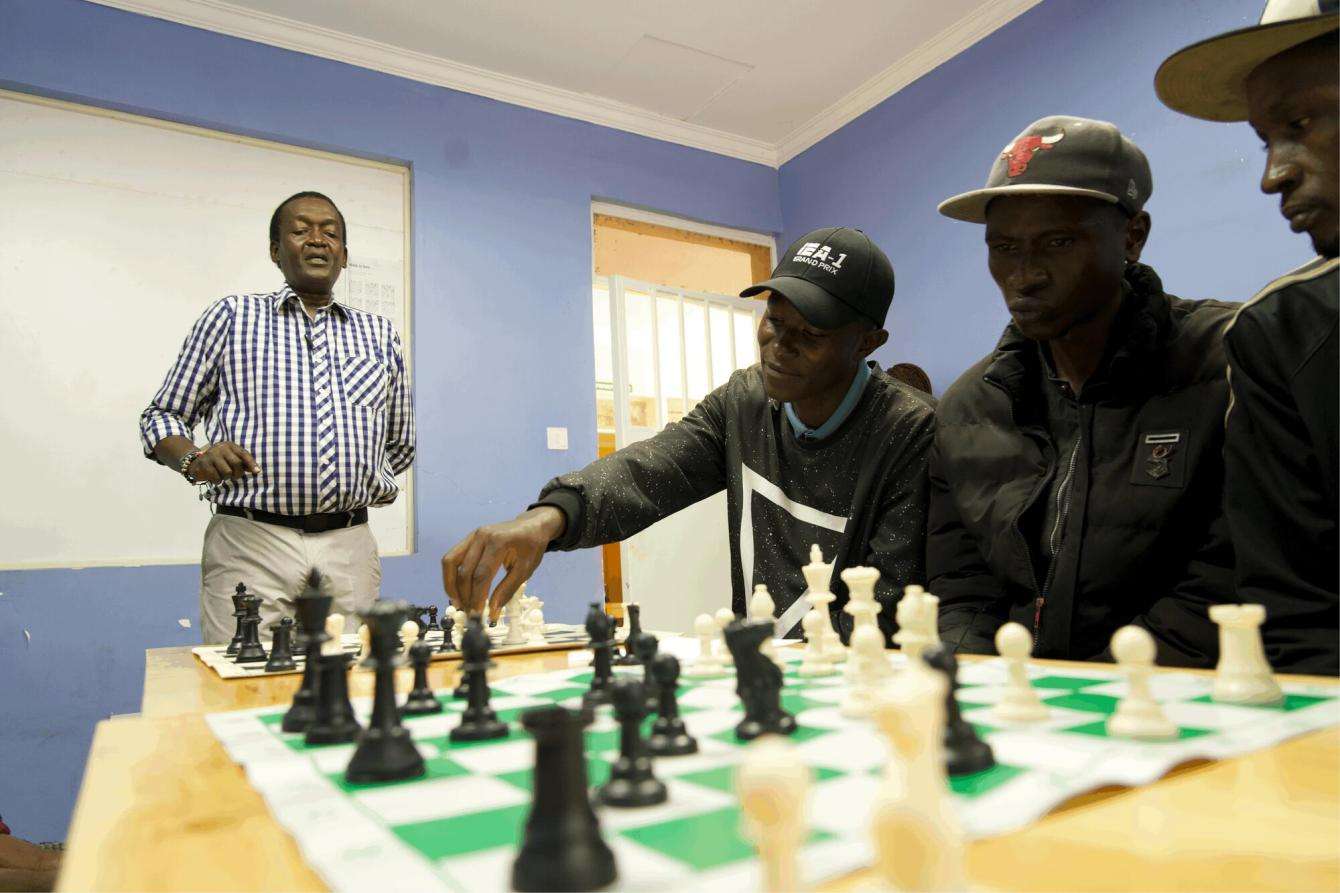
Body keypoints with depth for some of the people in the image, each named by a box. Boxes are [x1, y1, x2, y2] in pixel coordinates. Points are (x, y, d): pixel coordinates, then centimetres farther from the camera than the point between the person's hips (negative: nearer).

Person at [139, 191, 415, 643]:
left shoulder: (380, 334, 17)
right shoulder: (232, 316, 10)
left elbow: (400, 444, 25)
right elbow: (161, 417, 12)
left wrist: (365, 487, 10)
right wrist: (195, 461, -8)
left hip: (348, 550, 2)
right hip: (250, 543, -2)